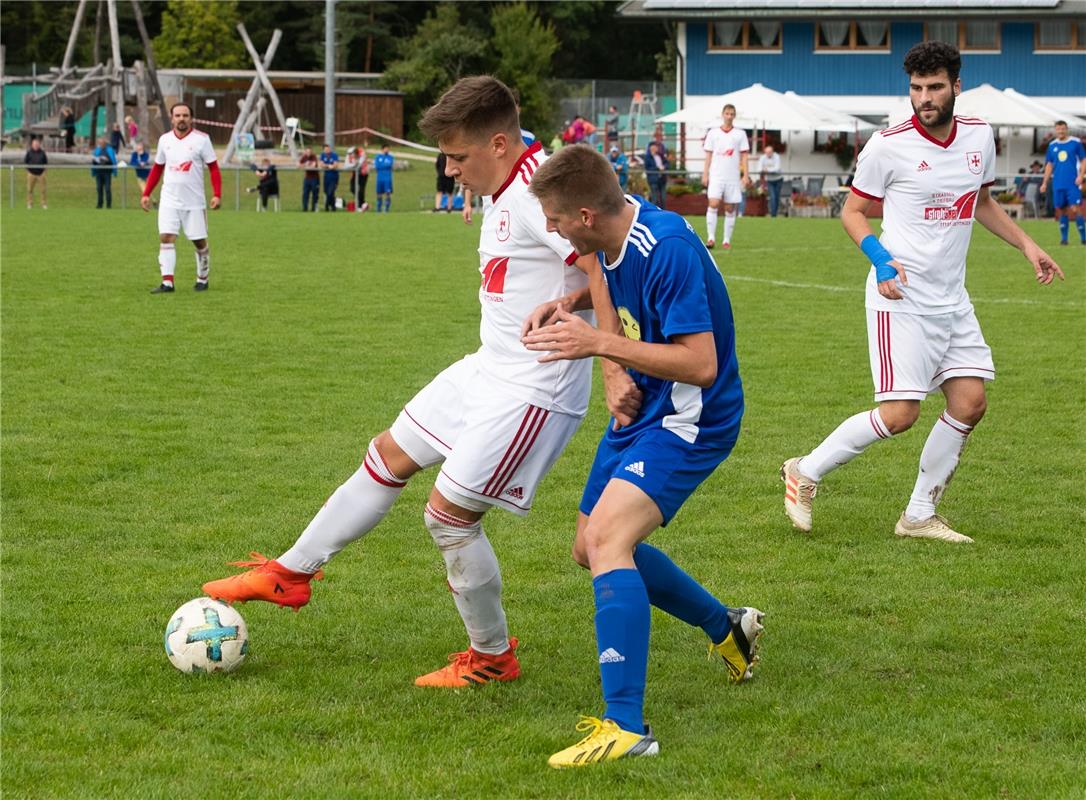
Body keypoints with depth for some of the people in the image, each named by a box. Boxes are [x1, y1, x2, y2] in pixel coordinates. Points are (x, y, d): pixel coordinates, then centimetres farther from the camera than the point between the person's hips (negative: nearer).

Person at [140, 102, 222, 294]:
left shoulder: (201, 139, -6)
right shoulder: (165, 140, 5)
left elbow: (213, 168, -5)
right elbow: (157, 169, 15)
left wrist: (217, 195, -15)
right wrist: (146, 194, 10)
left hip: (194, 201, -2)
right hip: (169, 200, 2)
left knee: (199, 242, 5)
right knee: (166, 238, -11)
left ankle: (202, 279, 23)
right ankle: (167, 282, -12)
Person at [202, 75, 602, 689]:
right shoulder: (505, 192, 8)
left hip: (532, 389, -10)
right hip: (490, 368, 10)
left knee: (449, 514, -6)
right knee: (389, 457, 17)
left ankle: (493, 657, 14)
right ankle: (292, 574, 32)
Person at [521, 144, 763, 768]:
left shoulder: (668, 250, -29)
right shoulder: (613, 234, -2)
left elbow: (701, 364, -32)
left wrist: (601, 343, -32)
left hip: (691, 421, -10)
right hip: (641, 410, 10)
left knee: (607, 535, -29)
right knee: (594, 548, 19)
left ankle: (626, 727, -33)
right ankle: (728, 629, 40)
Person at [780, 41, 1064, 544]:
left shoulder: (979, 137, 5)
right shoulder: (888, 146, -12)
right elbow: (852, 211, -1)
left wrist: (1026, 245, 16)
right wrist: (880, 259, -17)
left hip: (952, 300, 7)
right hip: (901, 299, -6)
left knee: (969, 404, 1)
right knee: (899, 415, -13)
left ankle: (919, 515, 15)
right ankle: (805, 473, 7)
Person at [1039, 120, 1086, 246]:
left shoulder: (1076, 143, 1)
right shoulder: (1052, 145, 11)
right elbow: (1049, 165, 17)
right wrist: (1045, 182, 12)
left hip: (1073, 184, -4)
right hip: (1058, 184, 4)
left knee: (1074, 210, -12)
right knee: (1061, 211, 4)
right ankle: (1064, 238, 11)